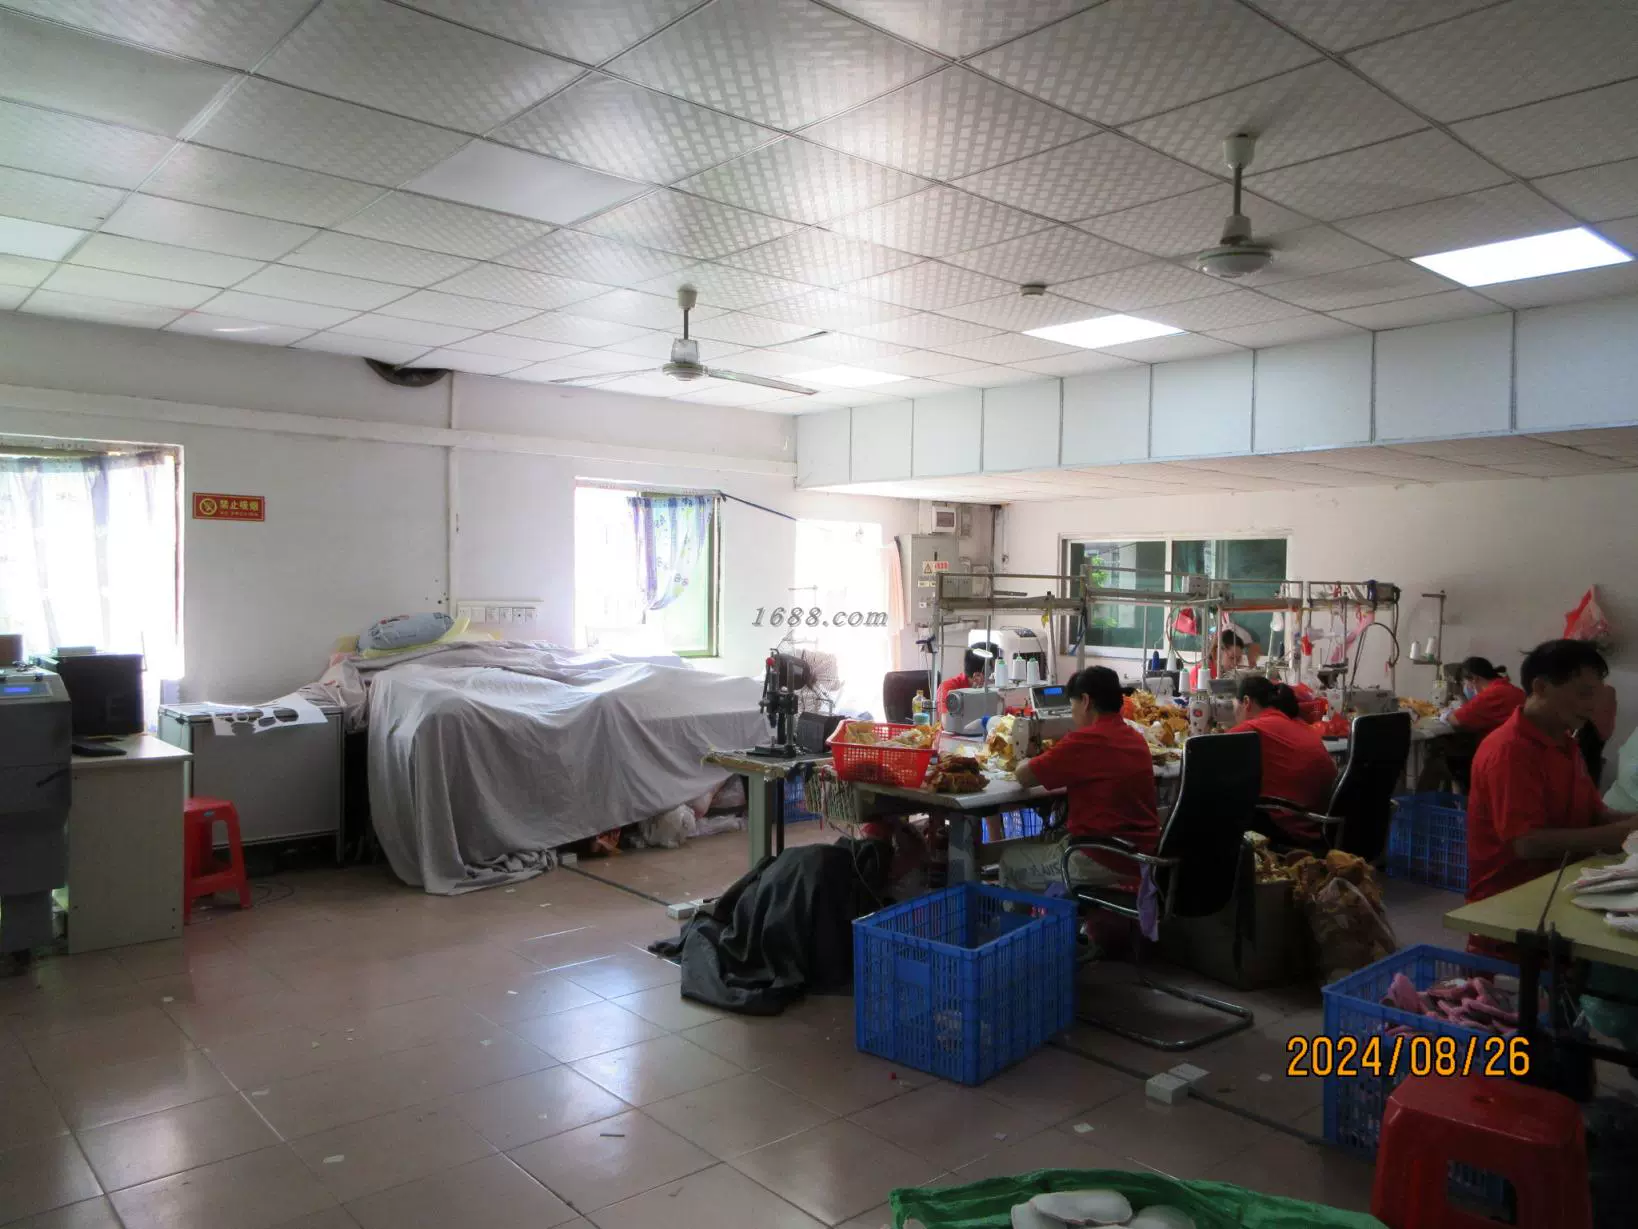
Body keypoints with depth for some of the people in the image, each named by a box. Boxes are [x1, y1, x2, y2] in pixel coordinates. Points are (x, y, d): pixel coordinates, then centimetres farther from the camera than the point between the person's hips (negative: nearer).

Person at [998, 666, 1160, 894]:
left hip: (1103, 860, -8)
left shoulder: (1085, 740, -18)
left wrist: (1028, 762, 12)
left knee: (1011, 859, 14)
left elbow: (1024, 777, -9)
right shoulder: (1138, 740, 6)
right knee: (1054, 839, 32)